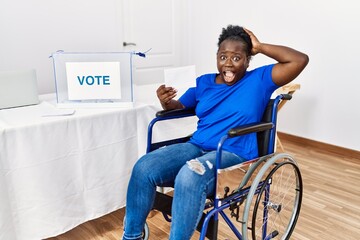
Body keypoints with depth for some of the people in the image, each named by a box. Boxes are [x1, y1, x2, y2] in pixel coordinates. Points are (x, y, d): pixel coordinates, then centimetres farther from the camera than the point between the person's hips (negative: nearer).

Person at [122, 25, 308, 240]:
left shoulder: (259, 80, 5)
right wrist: (166, 101, -1)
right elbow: (179, 107, 23)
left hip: (234, 155, -4)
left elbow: (300, 60, -2)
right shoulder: (204, 82, 16)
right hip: (196, 147, 5)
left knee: (189, 177, -37)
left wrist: (260, 47, 0)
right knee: (144, 168, -19)